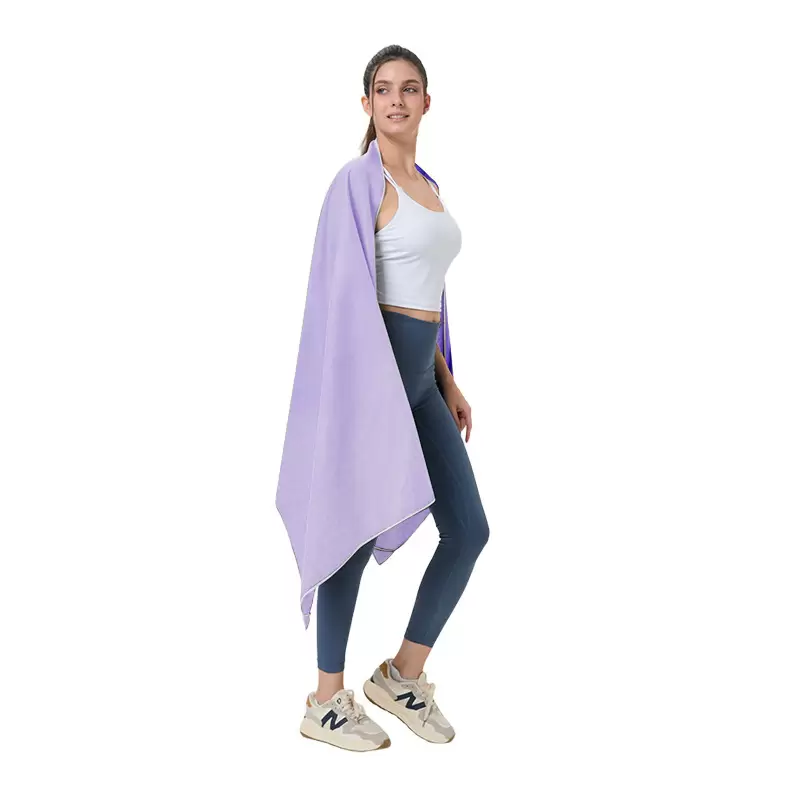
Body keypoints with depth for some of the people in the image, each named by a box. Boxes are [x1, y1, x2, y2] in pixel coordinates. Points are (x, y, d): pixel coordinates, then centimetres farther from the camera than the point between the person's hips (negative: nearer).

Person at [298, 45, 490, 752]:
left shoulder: (425, 186, 19)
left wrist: (446, 381, 19)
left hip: (420, 375, 9)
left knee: (468, 532, 6)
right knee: (360, 533, 1)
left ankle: (403, 675, 23)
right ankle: (327, 704, 18)